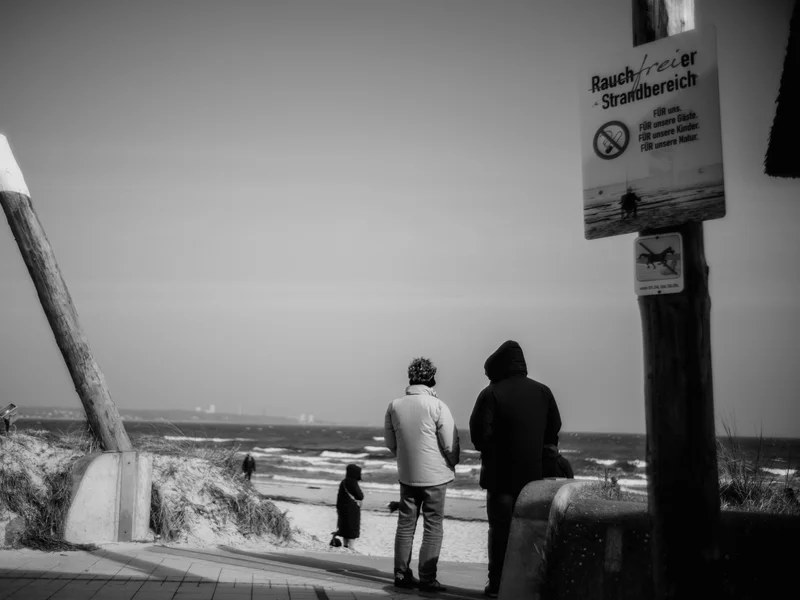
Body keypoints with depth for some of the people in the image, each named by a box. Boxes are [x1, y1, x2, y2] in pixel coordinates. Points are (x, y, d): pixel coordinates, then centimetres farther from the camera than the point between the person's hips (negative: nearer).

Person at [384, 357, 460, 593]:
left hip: (406, 474, 4)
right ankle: (427, 578, 4)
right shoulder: (437, 406, -15)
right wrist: (453, 463, 7)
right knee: (433, 527, 4)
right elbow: (450, 444, -12)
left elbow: (390, 441, 8)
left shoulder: (394, 406, -3)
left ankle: (402, 574, 18)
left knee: (405, 524, 14)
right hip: (435, 475, -4)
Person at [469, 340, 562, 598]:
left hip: (501, 475, -4)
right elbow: (553, 431, 9)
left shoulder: (491, 394, -13)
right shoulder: (543, 392, 4)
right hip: (534, 475, 4)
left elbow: (480, 434, -15)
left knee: (501, 529, 5)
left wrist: (488, 452, 4)